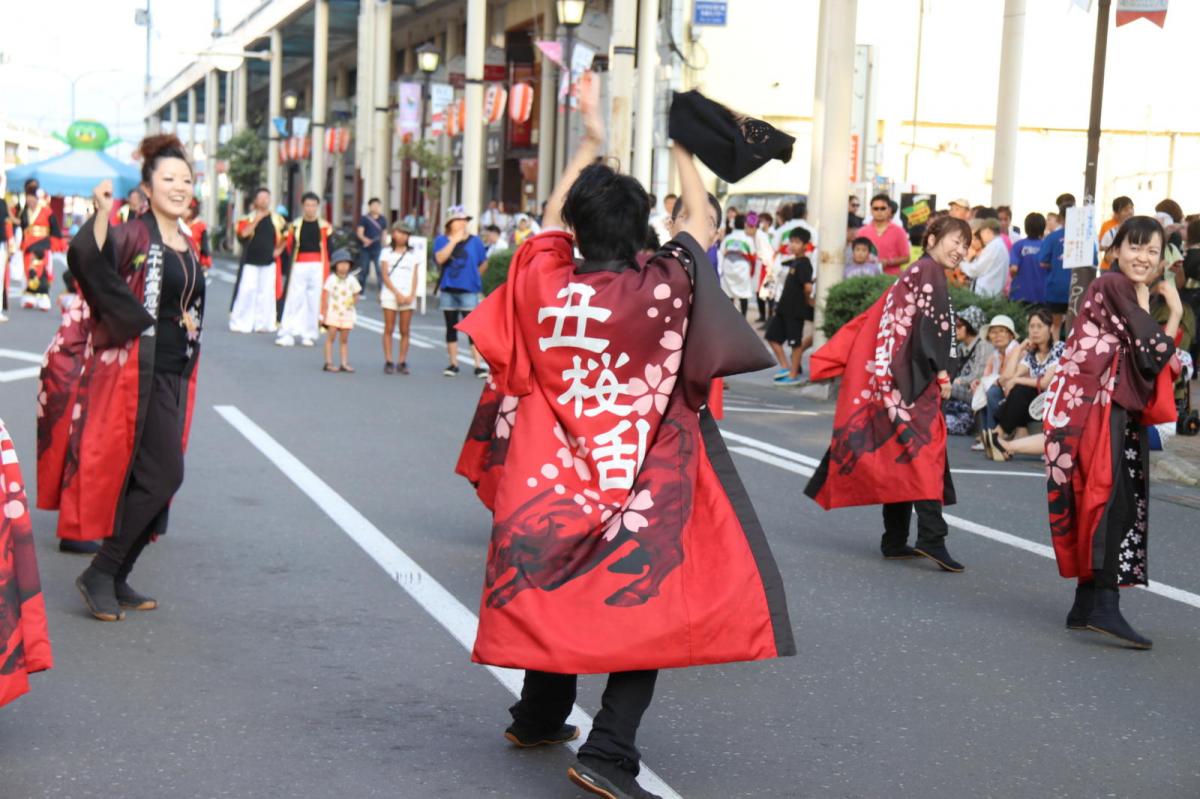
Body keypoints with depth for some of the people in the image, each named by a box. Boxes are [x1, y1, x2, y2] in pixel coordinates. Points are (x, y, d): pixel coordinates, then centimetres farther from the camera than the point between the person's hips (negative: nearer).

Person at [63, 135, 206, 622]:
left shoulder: (187, 246, 13)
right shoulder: (134, 236, -11)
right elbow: (86, 259, -30)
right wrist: (101, 216, -41)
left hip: (174, 375, 8)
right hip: (139, 371, -8)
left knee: (152, 479, 9)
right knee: (163, 474, -12)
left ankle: (116, 580, 18)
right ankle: (100, 574, -2)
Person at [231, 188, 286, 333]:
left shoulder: (277, 219, 8)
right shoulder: (248, 218, 2)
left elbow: (285, 236, 18)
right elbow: (244, 233, -16)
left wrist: (279, 250, 5)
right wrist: (257, 218, -19)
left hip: (269, 262, 2)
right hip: (250, 261, -2)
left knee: (266, 293, 2)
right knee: (246, 291, -7)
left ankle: (263, 323, 9)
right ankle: (240, 323, 0)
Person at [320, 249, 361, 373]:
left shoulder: (352, 280, 5)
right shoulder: (331, 279, -5)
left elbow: (356, 295, 15)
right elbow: (325, 297, -4)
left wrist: (354, 300, -6)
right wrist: (324, 314, -6)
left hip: (347, 314, 3)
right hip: (333, 313, -3)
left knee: (344, 339, 6)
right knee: (330, 337, -2)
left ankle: (344, 363, 7)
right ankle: (328, 363, 0)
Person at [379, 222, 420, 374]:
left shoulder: (413, 254, 12)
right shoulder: (387, 252, 5)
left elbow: (415, 276, 8)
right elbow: (385, 276, -1)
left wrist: (411, 295, -6)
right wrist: (397, 294, -9)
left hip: (408, 297, 2)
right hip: (390, 295, -2)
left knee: (405, 331, 0)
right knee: (389, 329, -2)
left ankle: (402, 362, 4)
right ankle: (388, 362, -1)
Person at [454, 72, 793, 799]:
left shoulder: (546, 286, -6)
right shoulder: (661, 290, -13)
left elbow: (551, 220, 15)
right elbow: (704, 225, 6)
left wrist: (591, 143, 23)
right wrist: (682, 148, 17)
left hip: (557, 474, 4)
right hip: (643, 484, -4)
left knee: (556, 584, 21)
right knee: (647, 601, 2)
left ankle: (539, 717, 36)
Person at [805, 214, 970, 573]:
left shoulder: (911, 275, 23)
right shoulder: (930, 271, -5)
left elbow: (873, 321, 23)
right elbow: (933, 322, -16)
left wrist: (833, 360, 22)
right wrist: (942, 372, -14)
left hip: (894, 380, 10)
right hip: (915, 379, -10)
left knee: (900, 458, 9)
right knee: (925, 450, -16)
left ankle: (895, 540, 10)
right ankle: (931, 537, -25)